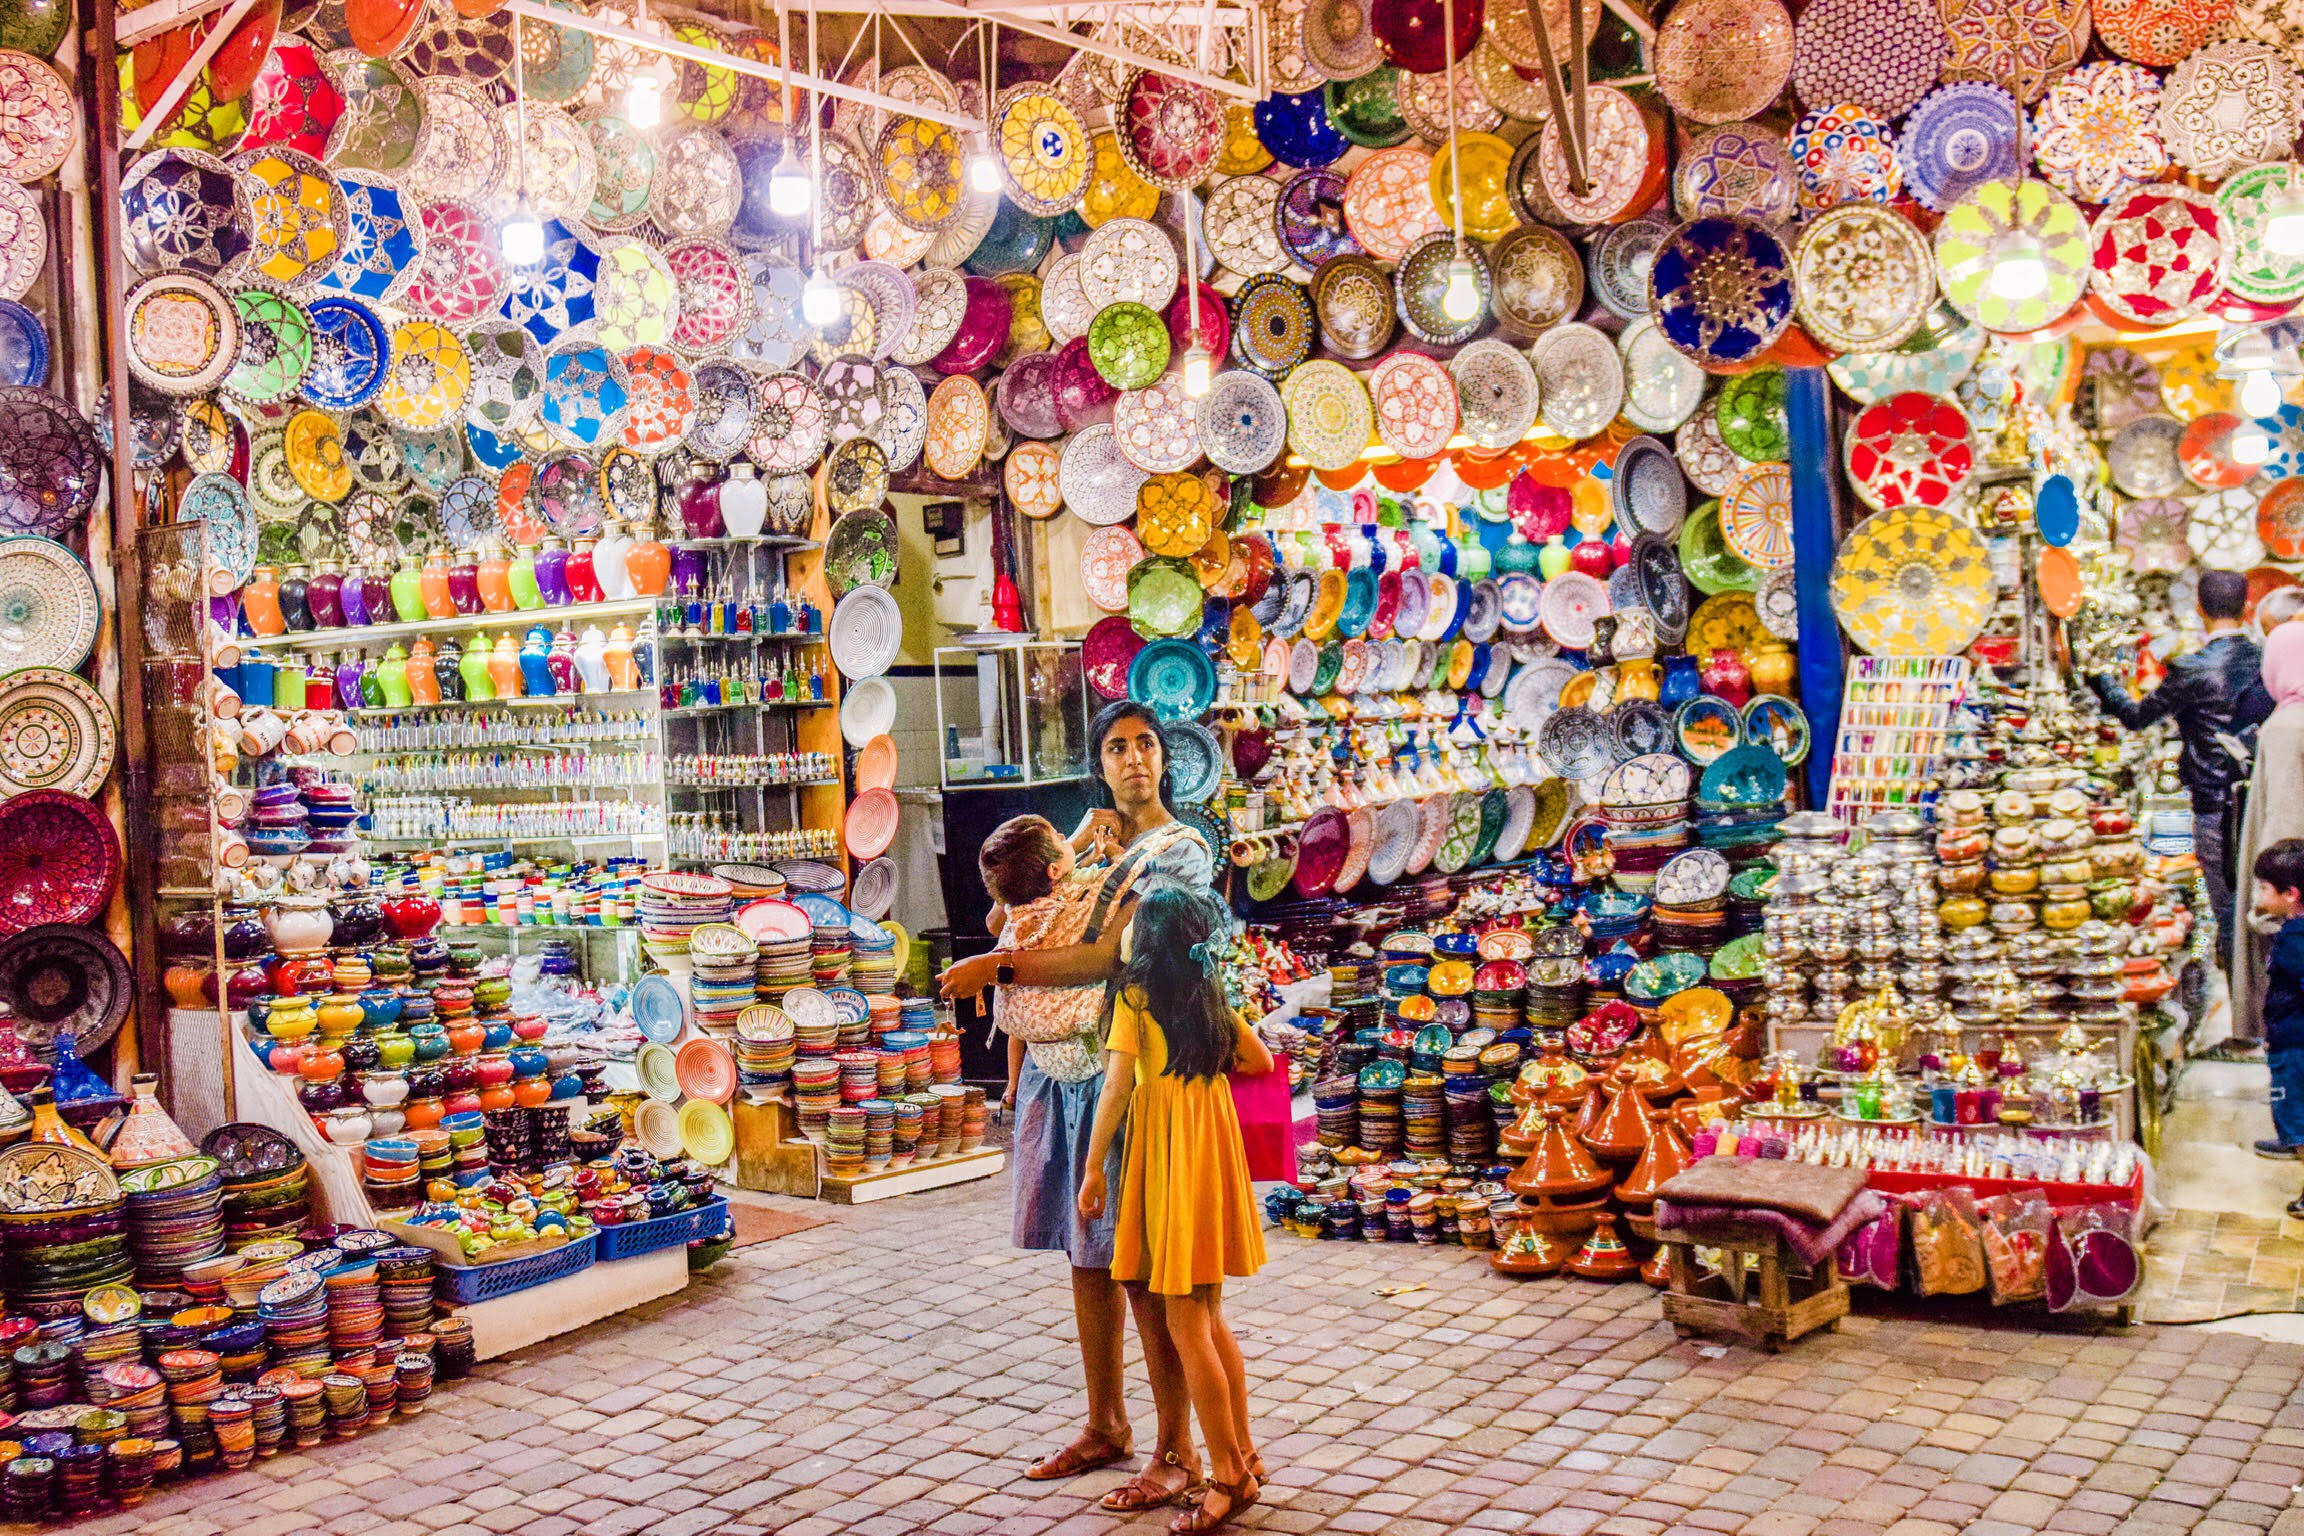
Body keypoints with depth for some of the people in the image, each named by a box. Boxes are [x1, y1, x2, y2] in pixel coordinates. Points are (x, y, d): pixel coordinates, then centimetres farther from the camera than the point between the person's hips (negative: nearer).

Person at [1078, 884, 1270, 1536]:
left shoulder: (1135, 991, -6)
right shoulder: (1208, 994, 13)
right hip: (1213, 1135, 7)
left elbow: (1118, 1083, -12)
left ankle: (1228, 1478, 1)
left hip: (1167, 1145, -7)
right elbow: (1259, 1060, 20)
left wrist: (1093, 1167, -9)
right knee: (1209, 1314, 16)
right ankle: (1243, 1455, 21)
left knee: (1185, 1323, -2)